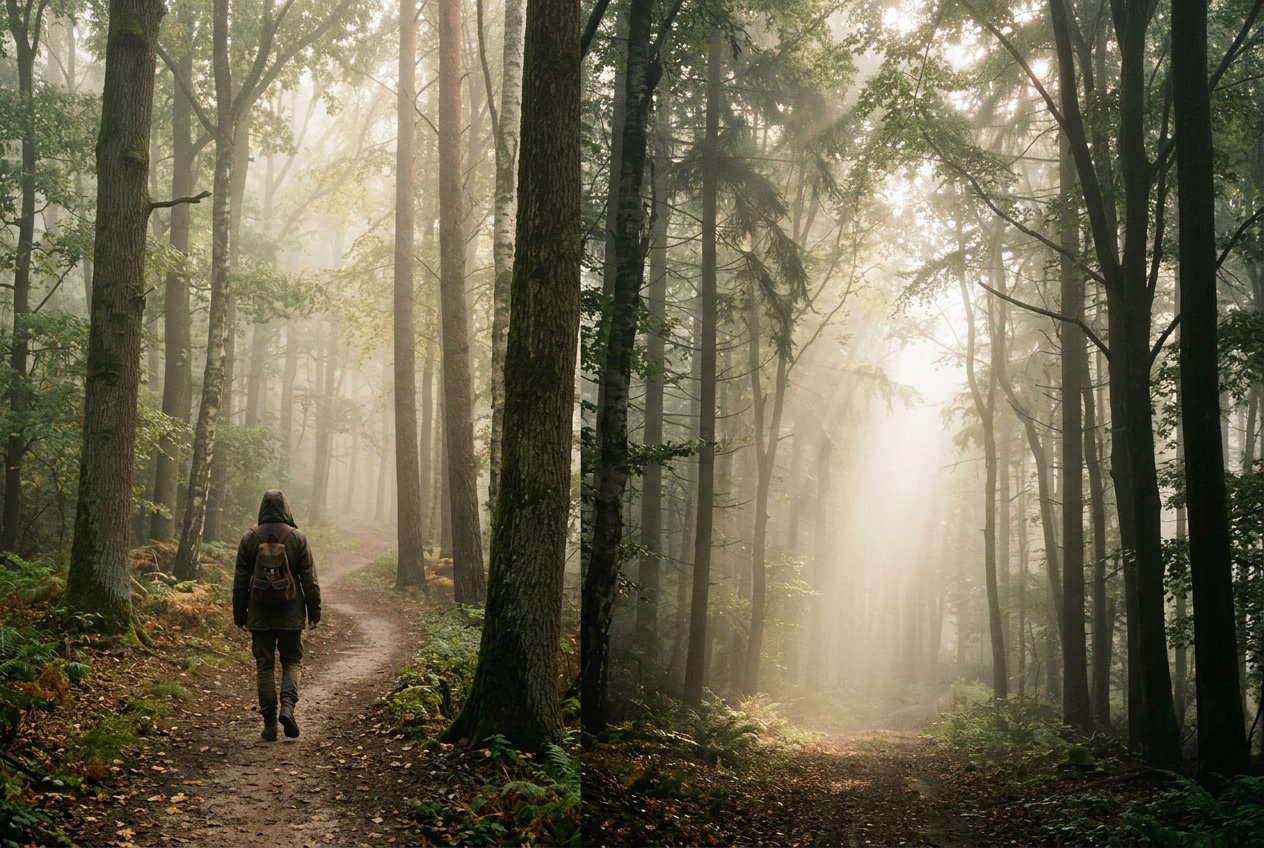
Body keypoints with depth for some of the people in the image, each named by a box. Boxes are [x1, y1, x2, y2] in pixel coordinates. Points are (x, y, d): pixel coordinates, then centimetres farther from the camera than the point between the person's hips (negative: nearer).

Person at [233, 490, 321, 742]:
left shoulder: (249, 538, -1)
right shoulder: (297, 537, -4)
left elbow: (240, 581, 2)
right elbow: (309, 579, -2)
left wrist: (239, 614, 10)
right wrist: (314, 611, 5)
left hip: (260, 615, 1)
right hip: (291, 614, -1)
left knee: (264, 666, 7)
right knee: (292, 661, 12)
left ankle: (269, 721, 5)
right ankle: (288, 706, -11)